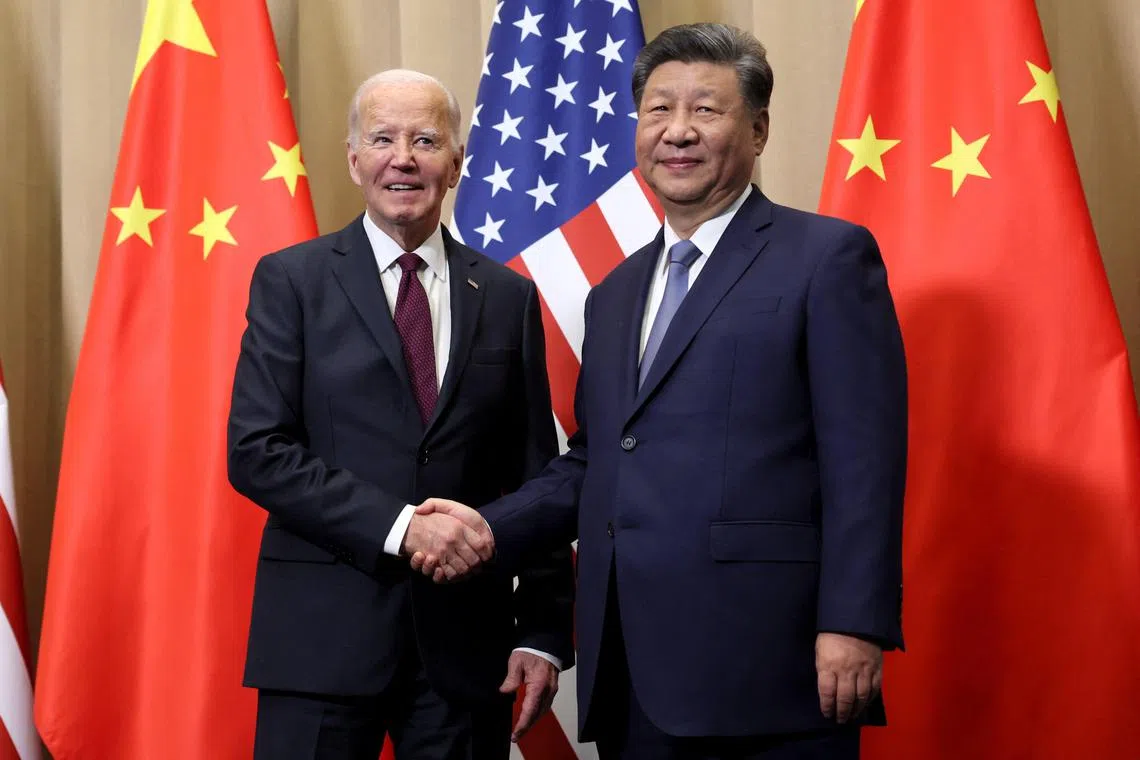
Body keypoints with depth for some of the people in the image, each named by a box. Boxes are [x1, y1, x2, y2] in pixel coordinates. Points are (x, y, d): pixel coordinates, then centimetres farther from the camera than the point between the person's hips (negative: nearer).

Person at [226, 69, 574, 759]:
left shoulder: (508, 296, 9)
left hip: (467, 638, 2)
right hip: (325, 632, -2)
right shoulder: (292, 281, 2)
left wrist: (545, 632, 0)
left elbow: (536, 476, 8)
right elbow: (256, 451, -7)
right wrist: (397, 525, -17)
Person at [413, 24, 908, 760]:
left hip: (762, 667, -6)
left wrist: (853, 623, -15)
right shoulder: (615, 293, 20)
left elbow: (863, 459, -8)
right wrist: (492, 527, 5)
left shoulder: (828, 256, -1)